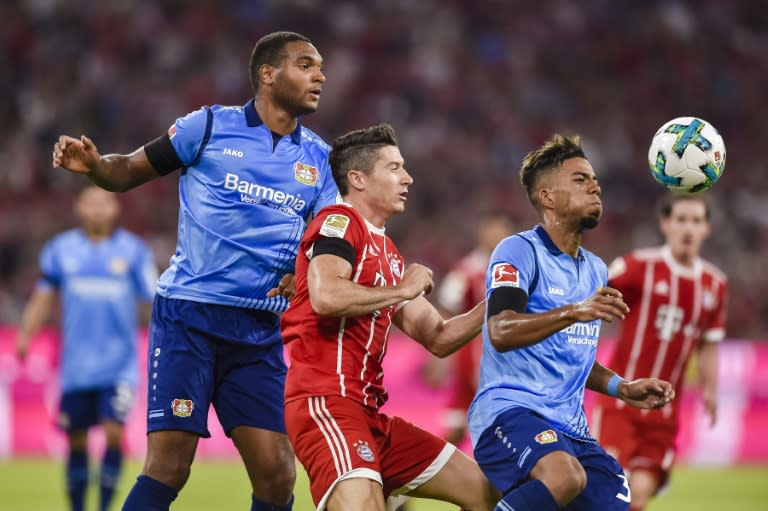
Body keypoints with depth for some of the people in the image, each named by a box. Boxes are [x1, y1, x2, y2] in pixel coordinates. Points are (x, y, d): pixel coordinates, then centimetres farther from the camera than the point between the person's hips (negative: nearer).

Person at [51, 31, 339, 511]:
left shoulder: (319, 159, 10)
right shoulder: (210, 126, 0)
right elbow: (131, 170, 5)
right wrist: (93, 164, -17)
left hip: (260, 329, 4)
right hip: (189, 314, -4)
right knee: (169, 467, -12)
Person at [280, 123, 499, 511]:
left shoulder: (387, 253, 22)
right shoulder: (339, 222, -3)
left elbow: (438, 338, 26)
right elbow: (325, 297, -23)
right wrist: (402, 290, -10)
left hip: (368, 413, 10)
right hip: (326, 403, -10)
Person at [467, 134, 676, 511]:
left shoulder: (596, 270, 21)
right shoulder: (520, 251, -4)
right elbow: (500, 333, -20)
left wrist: (622, 388, 19)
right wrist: (573, 312, -32)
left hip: (569, 426, 9)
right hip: (510, 410, -9)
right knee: (565, 476, -38)